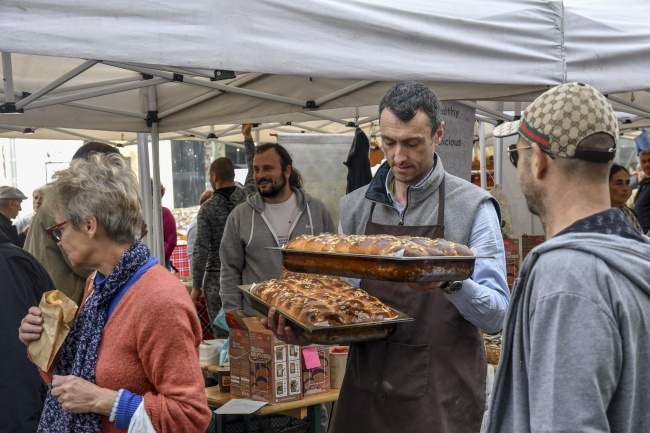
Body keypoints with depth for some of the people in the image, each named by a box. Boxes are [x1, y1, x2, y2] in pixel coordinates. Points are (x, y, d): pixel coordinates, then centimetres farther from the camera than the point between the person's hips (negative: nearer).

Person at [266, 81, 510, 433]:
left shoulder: (472, 206, -8)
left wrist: (453, 284, -28)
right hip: (365, 389, 4)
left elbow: (495, 315, -9)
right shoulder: (355, 207, 4)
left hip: (440, 398, -3)